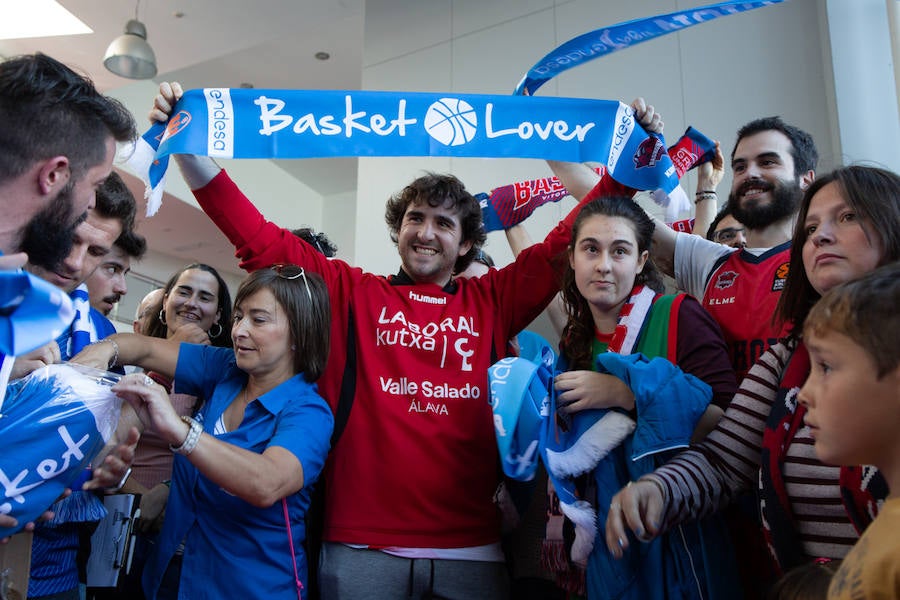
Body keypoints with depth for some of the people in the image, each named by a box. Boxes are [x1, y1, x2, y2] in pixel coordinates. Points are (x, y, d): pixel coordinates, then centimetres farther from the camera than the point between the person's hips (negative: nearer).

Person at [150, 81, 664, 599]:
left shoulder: (492, 303, 9)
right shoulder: (353, 293, 7)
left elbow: (567, 243, 9)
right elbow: (258, 237, 4)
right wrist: (187, 147, -2)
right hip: (360, 546, 0)